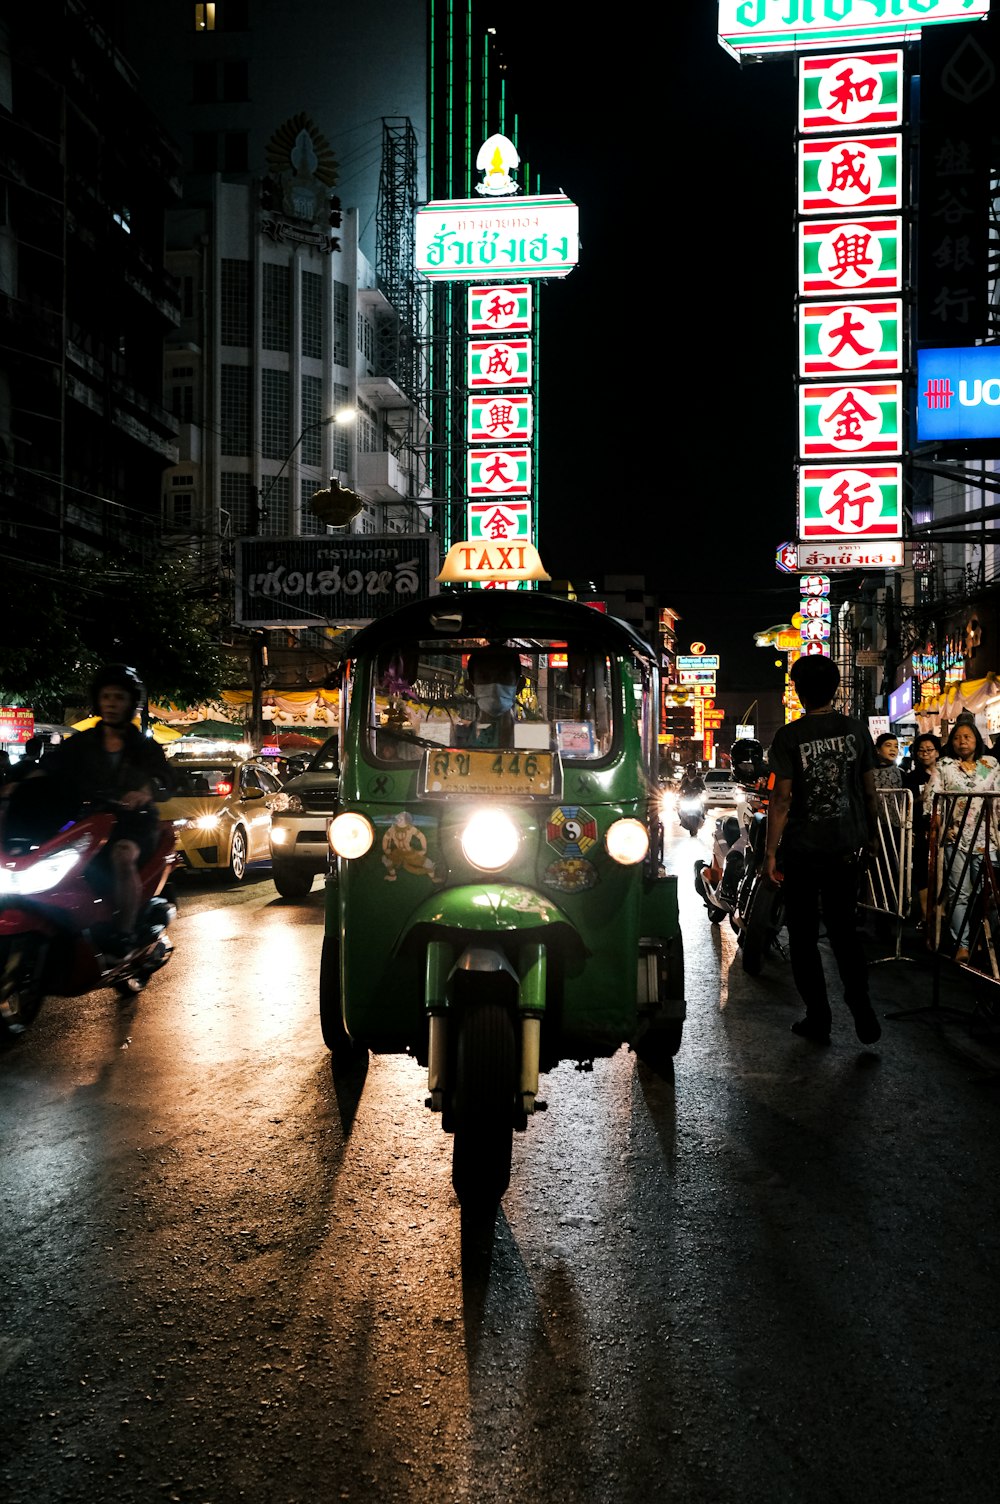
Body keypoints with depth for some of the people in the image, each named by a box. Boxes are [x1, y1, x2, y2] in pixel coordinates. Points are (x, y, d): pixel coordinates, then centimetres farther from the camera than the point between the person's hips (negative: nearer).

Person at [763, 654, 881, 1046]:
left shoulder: (789, 736, -11)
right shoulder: (856, 730, 0)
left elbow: (781, 799, -13)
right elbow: (869, 791, 5)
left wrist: (770, 852, -7)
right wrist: (870, 834, 18)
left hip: (803, 851, -3)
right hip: (847, 847, 4)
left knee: (804, 936, 8)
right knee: (844, 927, 16)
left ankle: (818, 1018, 12)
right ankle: (860, 1005, 1)